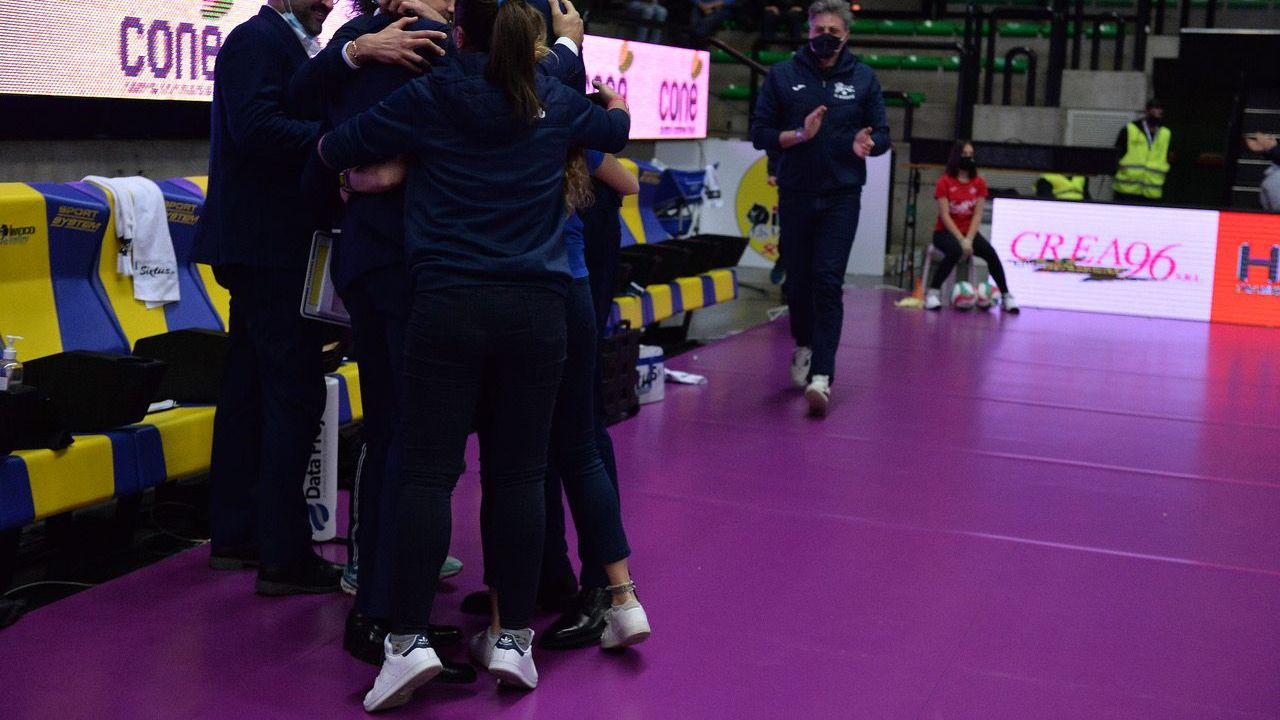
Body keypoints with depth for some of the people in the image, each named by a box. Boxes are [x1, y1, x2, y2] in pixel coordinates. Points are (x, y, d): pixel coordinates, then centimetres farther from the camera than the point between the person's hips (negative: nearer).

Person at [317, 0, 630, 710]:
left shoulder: (430, 97, 2)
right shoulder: (556, 102, 11)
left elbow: (334, 149, 7)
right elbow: (617, 128, 31)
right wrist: (614, 100, 54)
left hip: (450, 304, -2)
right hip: (537, 306, 3)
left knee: (428, 472, -1)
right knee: (517, 476, 6)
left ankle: (408, 639, -6)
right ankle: (514, 638, 10)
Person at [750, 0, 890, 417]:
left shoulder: (863, 79, 3)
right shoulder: (783, 76, 1)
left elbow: (882, 135, 7)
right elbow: (760, 133, 0)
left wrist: (867, 144, -16)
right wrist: (798, 135, -17)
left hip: (842, 197, -1)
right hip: (795, 195, 1)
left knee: (828, 282, -11)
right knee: (798, 281, 10)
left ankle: (822, 375, -14)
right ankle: (804, 345, 37)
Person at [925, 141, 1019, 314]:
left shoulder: (979, 183, 2)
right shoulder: (945, 182, -8)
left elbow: (977, 215, -2)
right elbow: (944, 215, -13)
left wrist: (969, 240, -17)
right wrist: (961, 240, -21)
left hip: (969, 232, 3)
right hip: (945, 232, -3)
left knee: (991, 253, -23)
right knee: (955, 251, -36)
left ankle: (1006, 296, -12)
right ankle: (933, 292, -24)